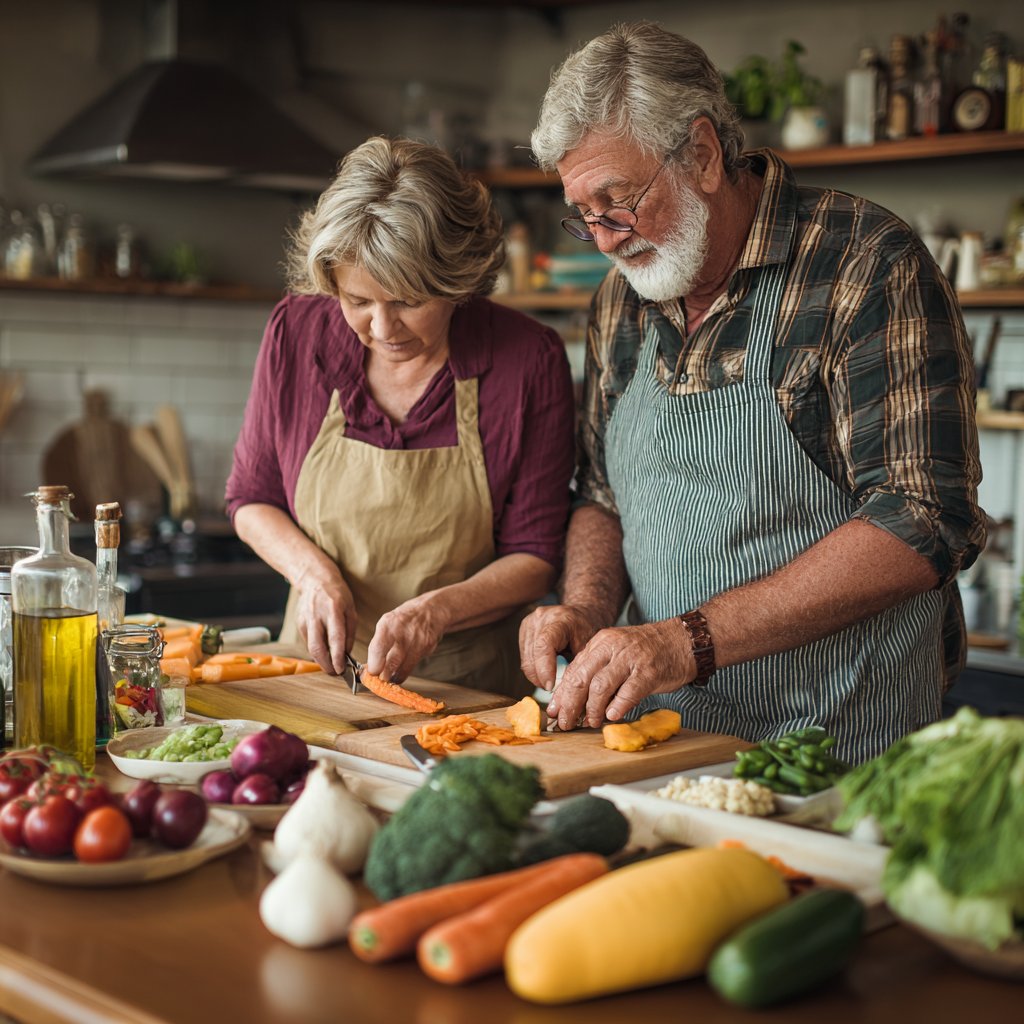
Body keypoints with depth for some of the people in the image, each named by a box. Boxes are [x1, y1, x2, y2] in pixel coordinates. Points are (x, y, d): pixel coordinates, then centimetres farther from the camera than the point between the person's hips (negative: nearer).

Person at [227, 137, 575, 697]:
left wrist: (436, 611, -20)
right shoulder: (295, 332, -4)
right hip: (319, 667, 0)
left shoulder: (530, 360, -10)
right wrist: (313, 570, -8)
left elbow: (534, 557, -3)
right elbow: (251, 497, 10)